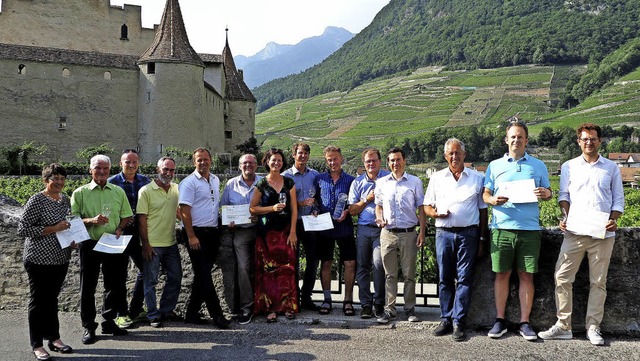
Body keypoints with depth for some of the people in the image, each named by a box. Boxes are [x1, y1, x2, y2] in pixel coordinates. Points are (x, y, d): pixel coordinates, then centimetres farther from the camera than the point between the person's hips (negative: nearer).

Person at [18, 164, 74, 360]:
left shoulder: (65, 199, 8)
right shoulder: (36, 200, -12)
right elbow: (22, 229, -15)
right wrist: (53, 229, -21)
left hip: (61, 259, 6)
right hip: (39, 260, -6)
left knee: (52, 298, 16)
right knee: (38, 300, 4)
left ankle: (54, 338, 27)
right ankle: (37, 345, 14)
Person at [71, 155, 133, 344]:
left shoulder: (118, 191, 9)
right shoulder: (80, 193, 1)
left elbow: (126, 216, 12)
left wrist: (119, 228, -6)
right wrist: (92, 220, -19)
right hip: (90, 243, -3)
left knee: (115, 284, 9)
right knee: (88, 286, 3)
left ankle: (109, 322, 25)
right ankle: (88, 327, 14)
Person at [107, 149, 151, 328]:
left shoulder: (145, 181, 7)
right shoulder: (112, 182, -3)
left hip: (140, 233, 4)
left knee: (145, 269, 9)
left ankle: (135, 310, 25)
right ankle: (122, 314, 15)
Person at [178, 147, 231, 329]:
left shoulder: (215, 180, 14)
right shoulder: (189, 182, -8)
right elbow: (185, 211, -13)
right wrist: (191, 236, -18)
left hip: (212, 232, 7)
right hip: (197, 233, -7)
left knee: (203, 274, 11)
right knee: (204, 275, -4)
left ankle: (191, 313, 21)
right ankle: (217, 315, -1)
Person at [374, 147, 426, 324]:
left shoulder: (415, 182, 4)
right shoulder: (381, 183, 9)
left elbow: (421, 208, 4)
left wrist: (422, 233, -3)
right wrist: (380, 218, -4)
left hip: (409, 233, -2)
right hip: (388, 234, 2)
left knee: (409, 274, 5)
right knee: (390, 274, 6)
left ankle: (410, 309, 15)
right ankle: (389, 309, 12)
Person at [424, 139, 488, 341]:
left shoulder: (477, 178, 9)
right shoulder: (437, 178, 13)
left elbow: (482, 210, 10)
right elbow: (427, 207, 14)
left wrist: (481, 238, 5)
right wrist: (436, 213, -9)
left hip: (468, 233, -1)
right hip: (444, 233, 1)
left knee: (464, 278, -3)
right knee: (445, 278, 3)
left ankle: (458, 322, 2)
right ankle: (446, 320, 11)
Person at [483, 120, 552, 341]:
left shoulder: (538, 166, 12)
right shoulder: (495, 166, 11)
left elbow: (548, 193, 14)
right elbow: (485, 194, 10)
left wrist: (545, 194, -9)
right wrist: (494, 200, -12)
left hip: (529, 228, 0)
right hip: (502, 227, 0)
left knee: (526, 275, 3)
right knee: (502, 274, 4)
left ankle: (525, 323, 11)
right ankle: (500, 321, 13)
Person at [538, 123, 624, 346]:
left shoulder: (611, 168, 12)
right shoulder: (569, 166, 11)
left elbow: (618, 199, 11)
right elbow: (564, 195, 10)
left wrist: (614, 219, -7)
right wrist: (565, 216, -7)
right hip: (575, 232, 0)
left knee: (598, 281, 6)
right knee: (562, 277, -4)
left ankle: (593, 327, 15)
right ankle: (563, 326, 5)